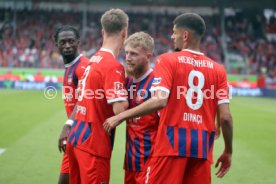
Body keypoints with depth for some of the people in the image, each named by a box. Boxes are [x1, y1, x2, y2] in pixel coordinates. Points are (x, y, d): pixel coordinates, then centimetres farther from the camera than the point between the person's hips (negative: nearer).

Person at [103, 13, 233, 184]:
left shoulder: (167, 60, -2)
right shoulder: (218, 69, 7)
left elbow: (159, 101, -16)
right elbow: (225, 117, 1)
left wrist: (120, 116, -9)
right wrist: (228, 152, 13)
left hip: (172, 142, -3)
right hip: (202, 146, 3)